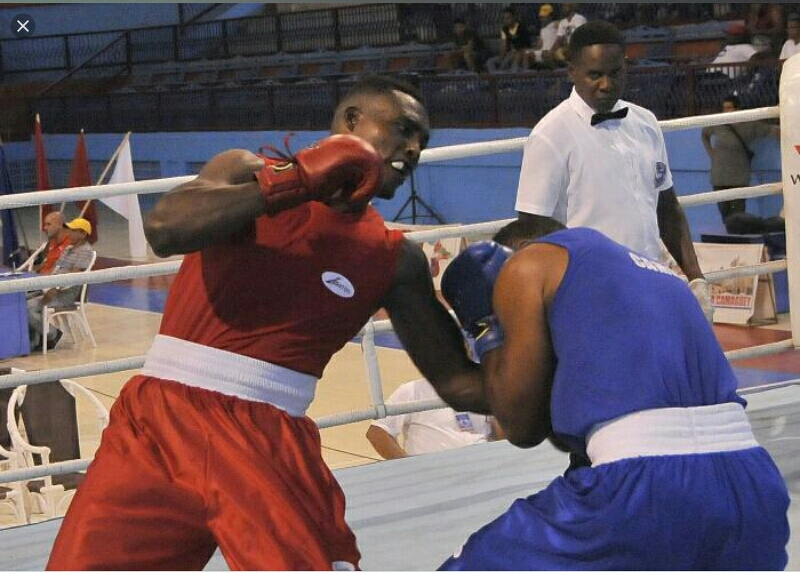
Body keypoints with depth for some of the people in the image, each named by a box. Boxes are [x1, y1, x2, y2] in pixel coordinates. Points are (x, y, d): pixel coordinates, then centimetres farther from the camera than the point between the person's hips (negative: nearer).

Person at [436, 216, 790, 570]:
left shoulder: (526, 265, 14)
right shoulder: (652, 273, 34)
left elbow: (523, 426, 13)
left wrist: (486, 329, 26)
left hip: (646, 485, -7)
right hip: (750, 483, 7)